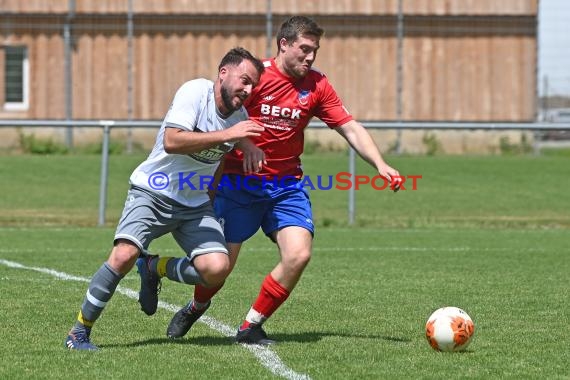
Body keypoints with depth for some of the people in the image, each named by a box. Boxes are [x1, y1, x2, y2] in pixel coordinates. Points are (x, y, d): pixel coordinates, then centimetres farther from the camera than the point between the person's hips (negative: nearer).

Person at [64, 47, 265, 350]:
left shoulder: (239, 116, 3)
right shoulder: (195, 92, -17)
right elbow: (172, 142, -33)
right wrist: (226, 134, -33)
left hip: (196, 204, 6)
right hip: (152, 193, -6)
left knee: (217, 269, -18)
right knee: (124, 256, -27)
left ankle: (154, 268, 11)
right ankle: (79, 332, -8)